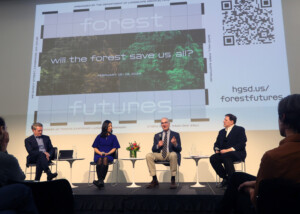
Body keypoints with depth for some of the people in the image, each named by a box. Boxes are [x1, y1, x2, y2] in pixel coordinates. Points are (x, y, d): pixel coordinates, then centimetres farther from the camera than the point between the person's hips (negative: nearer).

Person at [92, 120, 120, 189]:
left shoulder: (113, 137, 17)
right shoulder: (99, 137, 16)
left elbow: (114, 148, 8)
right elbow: (95, 148, 11)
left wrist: (108, 153, -11)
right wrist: (100, 153, -9)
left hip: (109, 155, -1)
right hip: (98, 155, 1)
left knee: (105, 159, -37)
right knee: (100, 160, -36)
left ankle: (100, 180, -44)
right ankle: (101, 181, -42)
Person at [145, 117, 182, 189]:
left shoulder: (175, 135, 10)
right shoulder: (157, 135, 16)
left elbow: (179, 149, 2)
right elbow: (153, 149, 12)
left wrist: (175, 144, -20)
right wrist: (158, 146, -10)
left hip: (171, 154, -3)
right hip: (160, 155, 3)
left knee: (173, 154, -38)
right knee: (148, 155, -26)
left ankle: (173, 181, -26)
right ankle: (154, 180, -18)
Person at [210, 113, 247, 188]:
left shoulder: (240, 129, 3)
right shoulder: (221, 132, 21)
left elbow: (242, 144, -9)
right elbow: (216, 144, 20)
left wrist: (229, 150, -20)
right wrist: (217, 149, -5)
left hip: (237, 153, -5)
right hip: (223, 153, 6)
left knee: (225, 156, -37)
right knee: (213, 158, -24)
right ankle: (225, 179, -10)